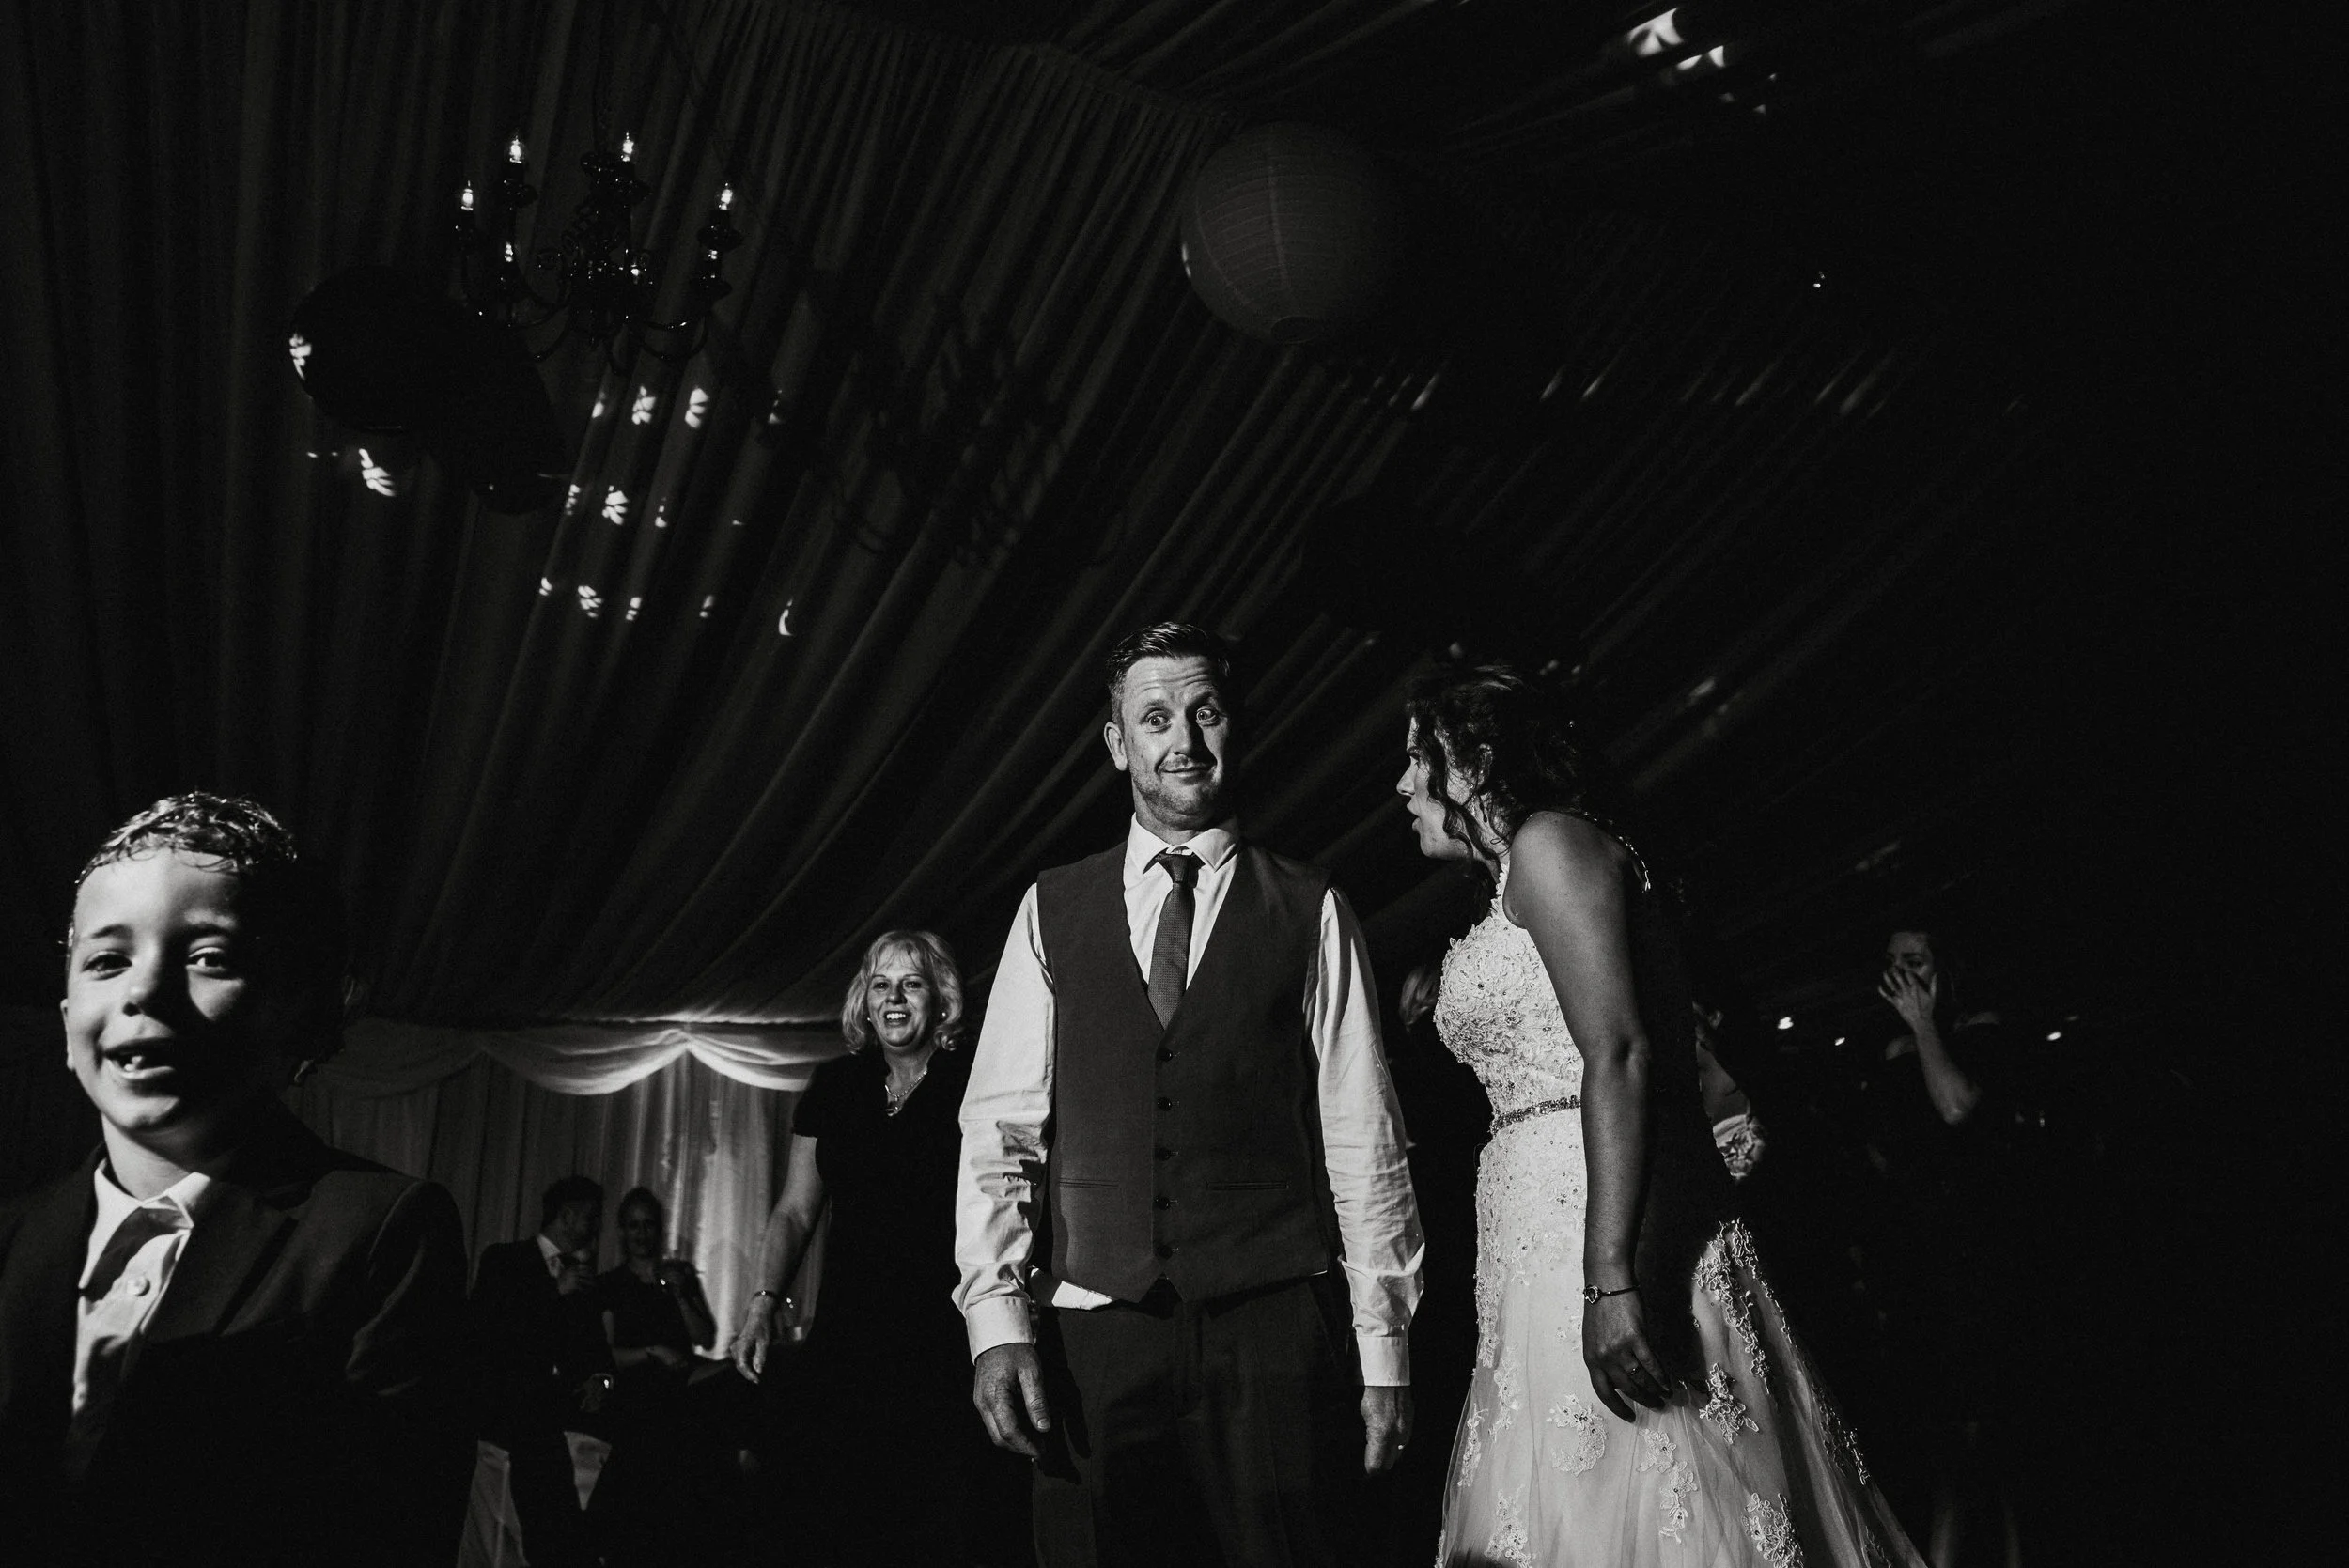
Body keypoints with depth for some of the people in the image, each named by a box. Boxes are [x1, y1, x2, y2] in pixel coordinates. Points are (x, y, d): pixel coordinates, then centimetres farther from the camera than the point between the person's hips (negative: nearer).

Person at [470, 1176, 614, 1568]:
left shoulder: (582, 1272, 22)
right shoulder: (503, 1260, 7)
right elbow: (485, 1330, -7)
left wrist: (599, 1380, -3)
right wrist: (556, 1292, -10)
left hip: (566, 1399, 5)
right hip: (507, 1398, -5)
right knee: (538, 1434, -37)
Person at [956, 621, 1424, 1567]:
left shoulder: (1309, 910, 7)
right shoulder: (1052, 909, 11)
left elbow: (1362, 1137, 4)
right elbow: (999, 1125, 5)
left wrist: (1384, 1345, 0)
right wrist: (995, 1313, -5)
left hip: (1276, 1322, -1)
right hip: (1090, 1329, 1)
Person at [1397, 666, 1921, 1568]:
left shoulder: (1551, 842, -5)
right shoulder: (1516, 890, 24)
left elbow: (1621, 1057, -17)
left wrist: (1609, 1280, -25)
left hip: (1609, 1220, -9)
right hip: (1537, 1236, 9)